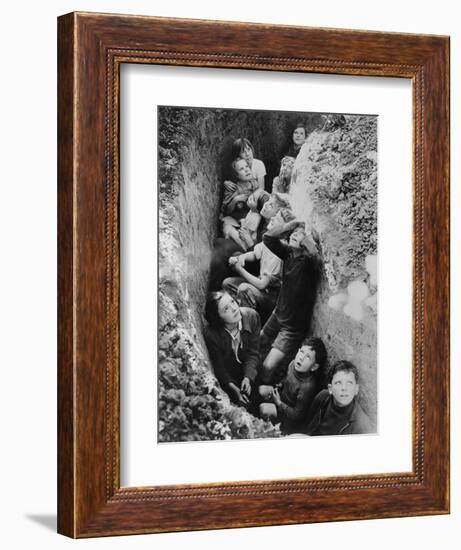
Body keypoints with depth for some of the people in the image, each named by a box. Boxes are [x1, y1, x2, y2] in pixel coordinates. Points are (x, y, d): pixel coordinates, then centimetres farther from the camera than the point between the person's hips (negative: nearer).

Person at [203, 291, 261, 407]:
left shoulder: (251, 316, -20)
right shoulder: (210, 334, -27)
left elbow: (253, 353, -14)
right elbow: (218, 366, -16)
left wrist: (248, 378, -28)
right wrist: (233, 388, -30)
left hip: (250, 372, 3)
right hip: (227, 376, -3)